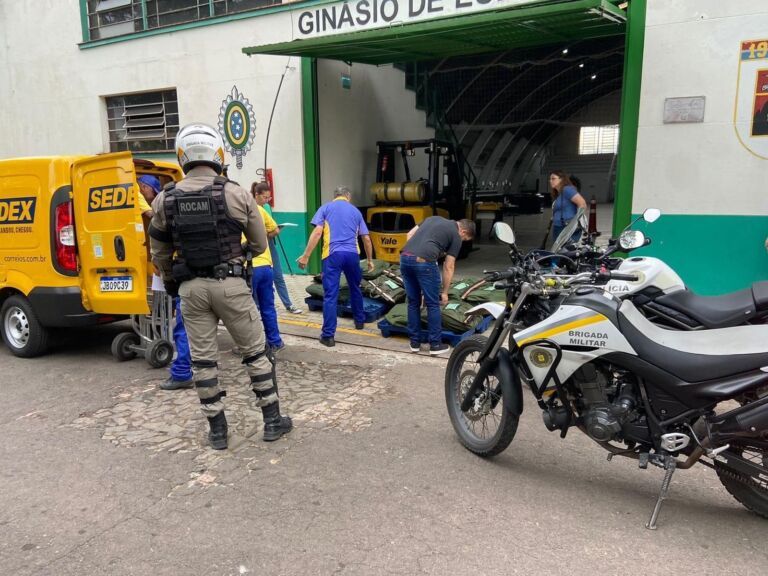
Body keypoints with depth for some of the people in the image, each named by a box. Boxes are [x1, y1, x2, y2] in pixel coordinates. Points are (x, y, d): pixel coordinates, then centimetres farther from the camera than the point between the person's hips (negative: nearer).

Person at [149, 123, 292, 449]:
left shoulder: (165, 201, 0)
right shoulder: (236, 194, -8)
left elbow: (160, 255, 8)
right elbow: (260, 244, 2)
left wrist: (170, 283, 26)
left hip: (191, 288, 2)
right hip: (230, 284, -2)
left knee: (203, 360, 11)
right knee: (255, 352, 10)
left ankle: (217, 430, 19)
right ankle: (273, 420, 18)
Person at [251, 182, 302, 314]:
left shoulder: (267, 207, 6)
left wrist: (276, 230, -6)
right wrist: (266, 233, -25)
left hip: (270, 244, 6)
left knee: (278, 276, 11)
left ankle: (289, 305, 19)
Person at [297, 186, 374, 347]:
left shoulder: (326, 208, 9)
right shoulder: (355, 211, 18)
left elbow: (317, 232, -4)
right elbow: (366, 239, 18)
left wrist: (306, 255, -3)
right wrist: (370, 260, 30)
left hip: (333, 254, -3)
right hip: (352, 254, 3)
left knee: (330, 295, -4)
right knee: (355, 289, 25)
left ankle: (328, 335, -5)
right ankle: (360, 321, 40)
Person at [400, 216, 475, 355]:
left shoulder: (433, 218, 28)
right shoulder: (456, 236, 10)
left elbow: (410, 235, 22)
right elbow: (448, 267, 9)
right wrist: (444, 292, 16)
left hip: (405, 258, 6)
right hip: (424, 262, -6)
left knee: (413, 303, 17)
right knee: (433, 305, 8)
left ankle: (415, 342, 23)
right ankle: (435, 345, 15)